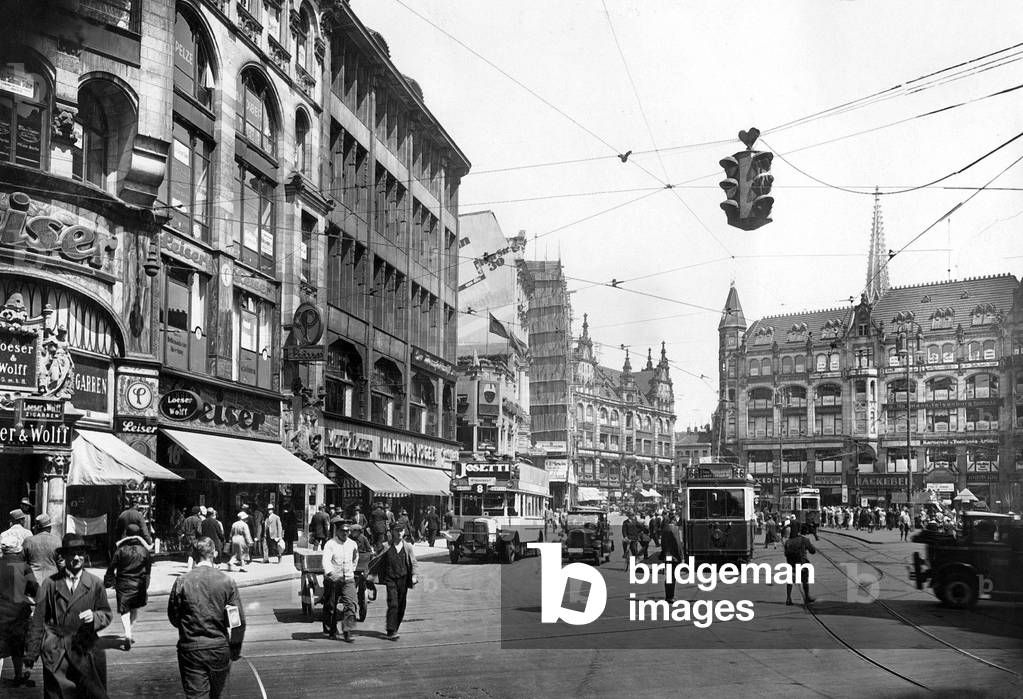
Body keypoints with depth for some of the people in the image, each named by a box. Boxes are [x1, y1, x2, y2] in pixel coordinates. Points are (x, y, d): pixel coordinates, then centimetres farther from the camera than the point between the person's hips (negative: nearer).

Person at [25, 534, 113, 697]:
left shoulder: (95, 584, 5)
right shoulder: (50, 583, 3)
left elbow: (107, 614, 9)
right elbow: (38, 619, 4)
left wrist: (94, 617, -14)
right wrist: (31, 652, 2)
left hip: (86, 652, 0)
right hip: (55, 653, 0)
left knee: (91, 693, 1)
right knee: (56, 693, 1)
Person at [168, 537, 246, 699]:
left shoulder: (181, 582, -8)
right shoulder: (227, 582, -7)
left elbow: (173, 618, 2)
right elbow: (239, 621, -4)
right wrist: (235, 650, 8)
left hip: (191, 650, -1)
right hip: (220, 651, 1)